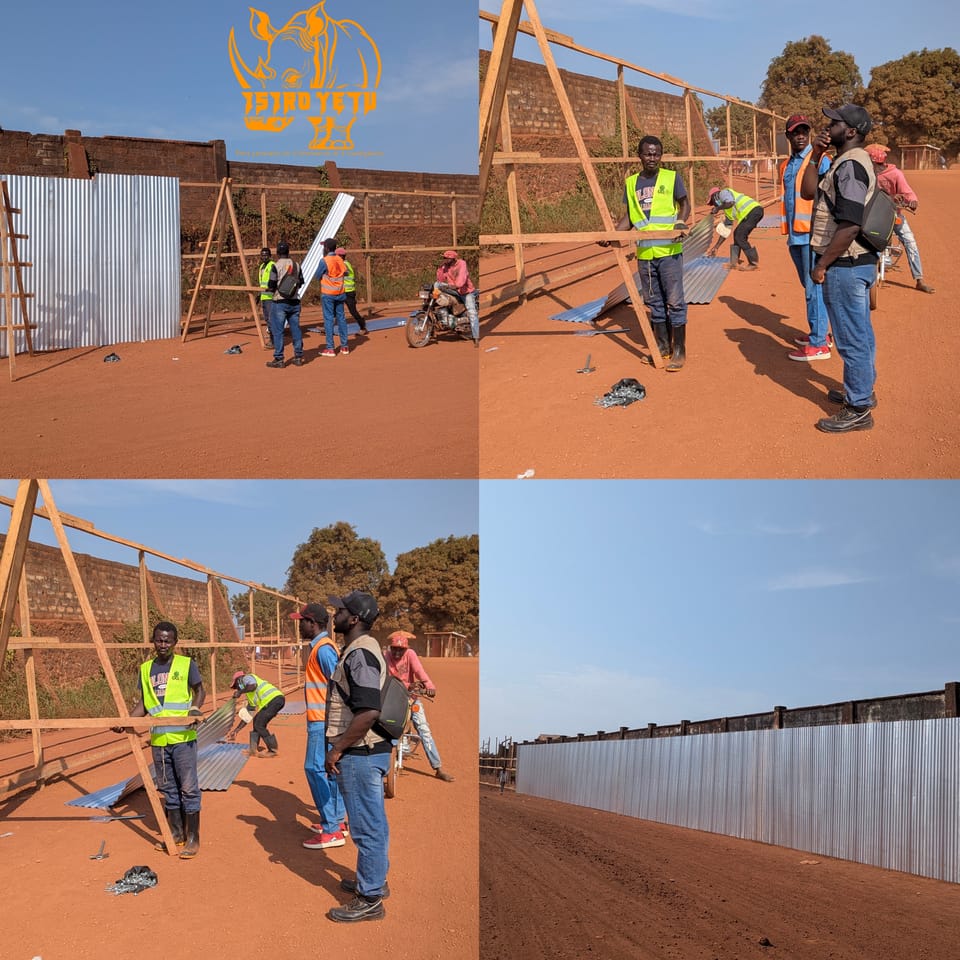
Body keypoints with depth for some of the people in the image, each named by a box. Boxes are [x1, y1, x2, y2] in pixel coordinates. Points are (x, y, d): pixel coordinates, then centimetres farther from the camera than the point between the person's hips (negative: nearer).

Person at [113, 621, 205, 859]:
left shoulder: (186, 665, -3)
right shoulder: (146, 669, 9)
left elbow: (200, 691, 6)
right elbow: (144, 703, 15)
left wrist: (195, 708, -14)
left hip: (183, 736, -4)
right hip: (158, 739, 5)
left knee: (188, 788, -2)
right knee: (167, 789, 12)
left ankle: (193, 838, 6)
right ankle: (176, 834, 24)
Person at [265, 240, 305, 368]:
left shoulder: (276, 266, -11)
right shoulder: (296, 265, 5)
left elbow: (271, 287, -12)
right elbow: (300, 283, 11)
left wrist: (269, 289, 9)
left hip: (280, 302, -5)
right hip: (294, 302, 5)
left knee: (277, 331, -1)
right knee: (295, 329, 10)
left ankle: (278, 359, -2)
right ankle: (298, 357, 14)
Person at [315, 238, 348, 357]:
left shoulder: (324, 261, -12)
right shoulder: (340, 260, 4)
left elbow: (317, 276, -5)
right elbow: (344, 273, 8)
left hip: (328, 294, -5)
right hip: (339, 293, 5)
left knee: (328, 319, -2)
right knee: (341, 318, 10)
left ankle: (330, 348, -4)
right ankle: (344, 346, 13)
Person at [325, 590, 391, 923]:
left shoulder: (359, 654, -21)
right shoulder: (362, 649, 12)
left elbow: (369, 711, -29)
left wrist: (337, 750, -20)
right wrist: (340, 748, 21)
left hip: (360, 754, -10)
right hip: (369, 750, 10)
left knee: (366, 825, -1)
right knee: (373, 821, 21)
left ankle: (370, 899, 9)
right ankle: (375, 879, 35)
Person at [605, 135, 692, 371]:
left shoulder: (672, 178, -1)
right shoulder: (631, 183, 9)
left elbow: (684, 204, 6)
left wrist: (680, 221, -15)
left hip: (669, 250, -4)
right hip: (644, 253, 4)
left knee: (674, 302, -3)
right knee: (654, 303, 11)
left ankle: (679, 351, 4)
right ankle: (662, 347, 22)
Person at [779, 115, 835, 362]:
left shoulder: (820, 160, -6)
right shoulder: (786, 166, 16)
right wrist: (787, 232, 17)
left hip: (813, 235, -8)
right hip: (794, 236, 8)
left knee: (815, 288, -7)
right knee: (809, 286, 15)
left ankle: (819, 344, -5)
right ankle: (819, 332, 26)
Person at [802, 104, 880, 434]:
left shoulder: (850, 165, -19)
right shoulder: (848, 162, 13)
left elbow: (850, 225, -26)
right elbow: (808, 191, 16)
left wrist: (822, 265, -20)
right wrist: (815, 156, 4)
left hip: (845, 266, -11)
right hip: (859, 262, 11)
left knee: (852, 337, -2)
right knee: (860, 334, 21)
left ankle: (858, 410, 6)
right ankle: (862, 391, 35)